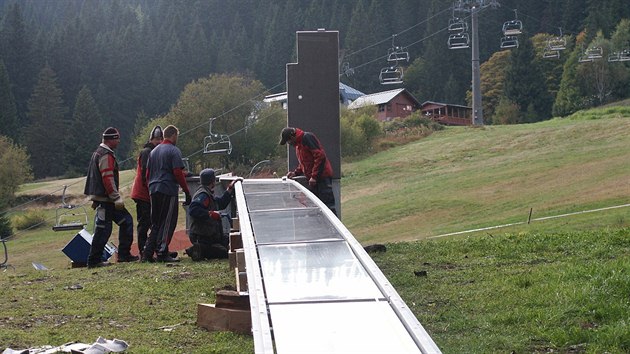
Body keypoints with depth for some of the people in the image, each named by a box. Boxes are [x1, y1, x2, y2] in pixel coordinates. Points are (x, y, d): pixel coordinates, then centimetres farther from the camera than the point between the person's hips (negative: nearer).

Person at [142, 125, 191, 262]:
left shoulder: (153, 151, 17)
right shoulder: (174, 150, -7)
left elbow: (148, 173, 17)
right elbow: (178, 173, -14)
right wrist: (187, 192, -11)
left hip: (154, 190, 7)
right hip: (169, 190, -7)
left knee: (155, 223, 13)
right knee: (167, 223, -2)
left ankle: (147, 252, 7)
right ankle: (162, 253, -4)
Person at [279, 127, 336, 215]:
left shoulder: (307, 137, -12)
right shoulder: (298, 144, 19)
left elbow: (320, 156, -21)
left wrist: (314, 176, -20)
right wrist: (295, 173, 10)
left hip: (322, 177, -10)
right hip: (312, 179, 10)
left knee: (328, 205, -12)